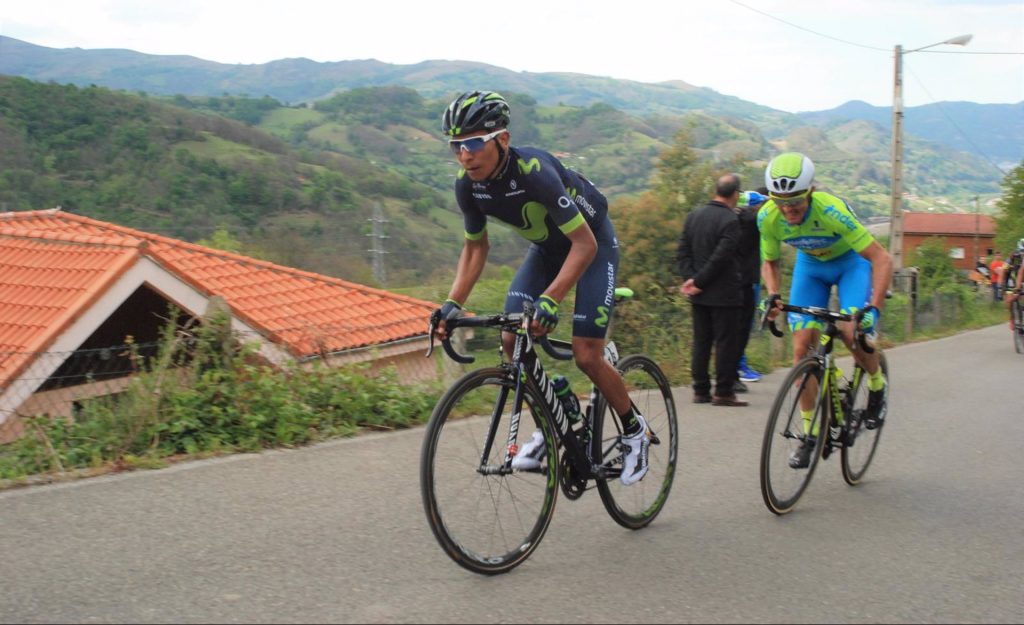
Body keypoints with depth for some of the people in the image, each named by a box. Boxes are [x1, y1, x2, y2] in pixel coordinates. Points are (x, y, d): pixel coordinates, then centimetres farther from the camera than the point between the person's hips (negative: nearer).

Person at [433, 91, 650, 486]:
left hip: (592, 242, -6)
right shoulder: (468, 184, -18)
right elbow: (476, 247, -3)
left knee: (586, 356, -12)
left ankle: (635, 430, 12)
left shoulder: (534, 171, -37)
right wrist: (453, 302, -16)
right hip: (546, 246, 6)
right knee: (512, 340, -10)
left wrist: (550, 300, -47)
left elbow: (584, 244, -36)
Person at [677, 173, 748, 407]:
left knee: (701, 342, 11)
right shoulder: (730, 221, -14)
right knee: (726, 342, 0)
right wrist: (699, 281, -12)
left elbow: (682, 252, 6)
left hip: (700, 295, 7)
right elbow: (720, 257, -20)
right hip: (725, 294, -7)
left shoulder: (693, 216, 8)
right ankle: (723, 392, 1)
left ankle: (700, 390, 13)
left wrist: (690, 279, 0)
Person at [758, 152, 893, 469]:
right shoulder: (768, 217, -25)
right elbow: (770, 263, -4)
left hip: (851, 261, -3)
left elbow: (881, 257, -34)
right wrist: (773, 296, -22)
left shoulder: (830, 210, -37)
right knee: (802, 347, -9)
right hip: (810, 264, 4)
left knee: (854, 333, -26)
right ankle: (810, 433, 2)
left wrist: (874, 307, -44)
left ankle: (877, 386, 7)